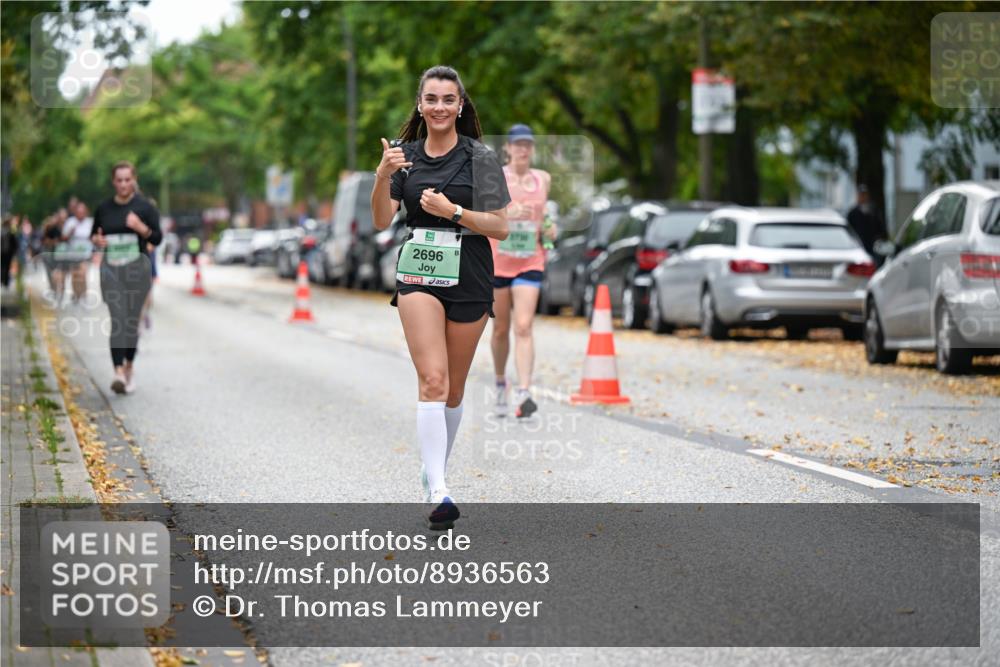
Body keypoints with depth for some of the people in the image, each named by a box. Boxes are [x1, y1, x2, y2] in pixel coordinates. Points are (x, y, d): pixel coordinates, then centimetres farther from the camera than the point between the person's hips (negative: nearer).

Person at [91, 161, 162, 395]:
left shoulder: (145, 207, 0)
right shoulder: (103, 208, 6)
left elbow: (158, 239, 0)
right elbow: (94, 234, 18)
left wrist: (142, 228, -19)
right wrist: (96, 239, -5)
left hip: (137, 268, 0)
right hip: (111, 268, 1)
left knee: (132, 321, 8)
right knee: (117, 320, -13)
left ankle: (129, 367, 30)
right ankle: (119, 373, -22)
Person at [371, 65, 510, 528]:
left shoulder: (479, 157, -2)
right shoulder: (405, 155, 7)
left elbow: (500, 227, -4)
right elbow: (382, 220, 0)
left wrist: (452, 211, -17)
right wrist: (383, 175, -16)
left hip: (469, 280, 0)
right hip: (418, 276, 0)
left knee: (454, 389, 8)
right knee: (432, 380, -16)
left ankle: (435, 470, 30)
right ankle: (438, 493, -24)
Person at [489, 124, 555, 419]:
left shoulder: (543, 179, 8)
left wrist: (550, 229, 2)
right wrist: (507, 213, -25)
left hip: (531, 263, 1)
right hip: (497, 262, -1)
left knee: (523, 328, -13)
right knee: (501, 329, 11)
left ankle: (524, 394, -20)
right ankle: (500, 383, 34)